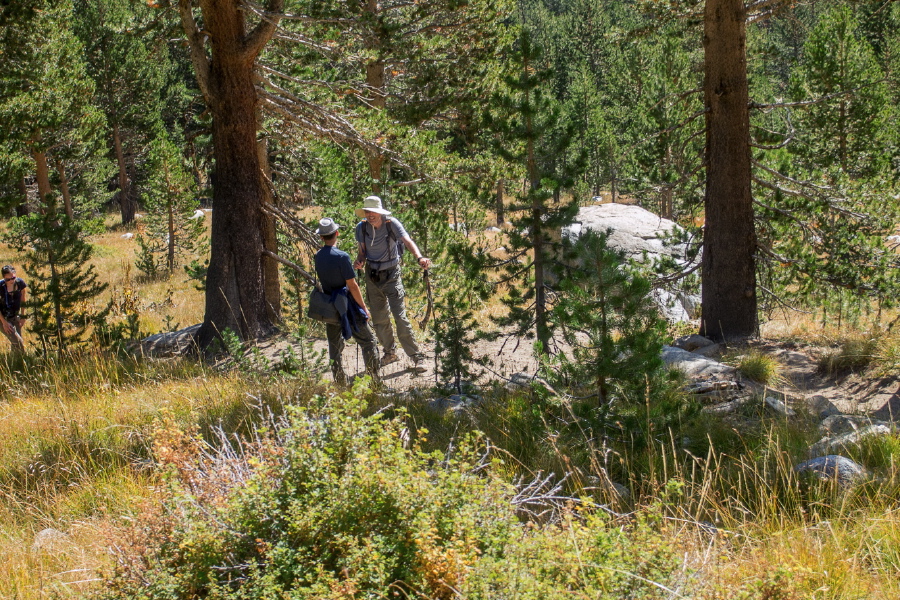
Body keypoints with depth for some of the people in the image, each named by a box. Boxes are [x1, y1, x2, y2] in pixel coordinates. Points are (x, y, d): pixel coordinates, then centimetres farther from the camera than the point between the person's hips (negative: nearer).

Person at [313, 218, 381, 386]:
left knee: (335, 346, 14)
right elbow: (352, 285, -17)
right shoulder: (341, 257, -19)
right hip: (347, 307, -6)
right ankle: (375, 380, 2)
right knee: (367, 341, 4)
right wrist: (363, 307, -8)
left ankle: (340, 383, 16)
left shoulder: (318, 257, 0)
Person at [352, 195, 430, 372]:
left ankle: (416, 356, -5)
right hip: (372, 276, 4)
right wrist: (359, 261, -18)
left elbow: (407, 241, -32)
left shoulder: (391, 224, -17)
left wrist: (419, 257, -50)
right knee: (379, 319, 12)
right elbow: (362, 251, 6)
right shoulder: (361, 227, -6)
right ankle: (390, 352, 32)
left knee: (400, 316, -12)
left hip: (391, 274, -4)